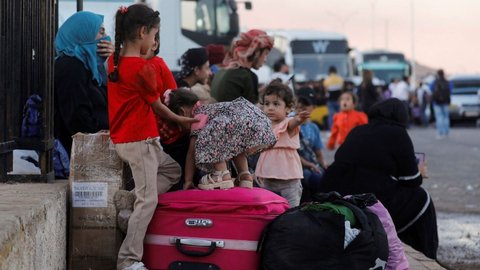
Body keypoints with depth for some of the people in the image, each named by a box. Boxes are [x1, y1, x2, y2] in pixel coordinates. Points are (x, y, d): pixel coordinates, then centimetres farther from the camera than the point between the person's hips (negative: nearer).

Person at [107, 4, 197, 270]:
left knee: (172, 170, 24)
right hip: (140, 140, -9)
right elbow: (156, 105, -6)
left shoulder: (113, 61, 5)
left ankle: (132, 204, 7)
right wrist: (181, 119, 9)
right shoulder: (143, 67, -18)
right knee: (148, 201, -3)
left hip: (121, 138, 9)